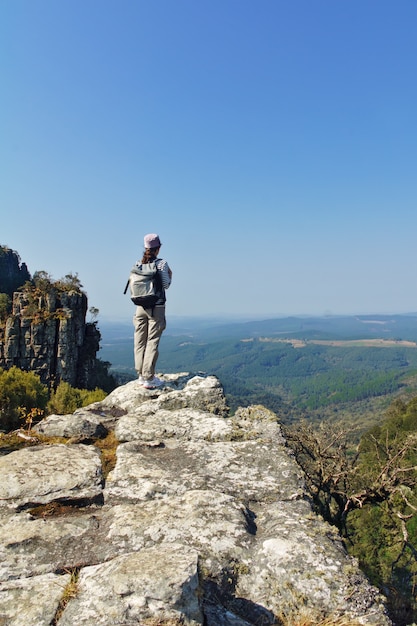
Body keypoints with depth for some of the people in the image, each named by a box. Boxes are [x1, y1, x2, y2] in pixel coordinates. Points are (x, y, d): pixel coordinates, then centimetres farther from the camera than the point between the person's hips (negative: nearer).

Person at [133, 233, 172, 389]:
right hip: (156, 307, -4)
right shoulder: (162, 263, -7)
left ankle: (141, 375, 16)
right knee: (152, 342, -1)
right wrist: (170, 275, 11)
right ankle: (149, 378, 0)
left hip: (140, 306, 5)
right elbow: (166, 285, -7)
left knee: (140, 341, 9)